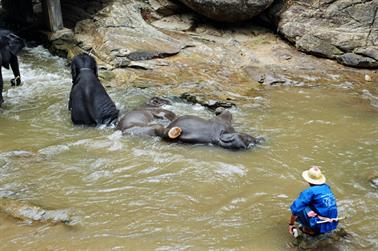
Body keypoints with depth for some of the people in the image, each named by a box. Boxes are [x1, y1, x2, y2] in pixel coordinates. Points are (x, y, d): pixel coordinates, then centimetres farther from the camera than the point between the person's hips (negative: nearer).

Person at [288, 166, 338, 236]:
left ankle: (309, 230, 1)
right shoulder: (327, 188, 10)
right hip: (333, 225, 8)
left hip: (320, 226, -7)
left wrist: (291, 224, 3)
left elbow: (295, 208, -11)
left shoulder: (310, 192, -11)